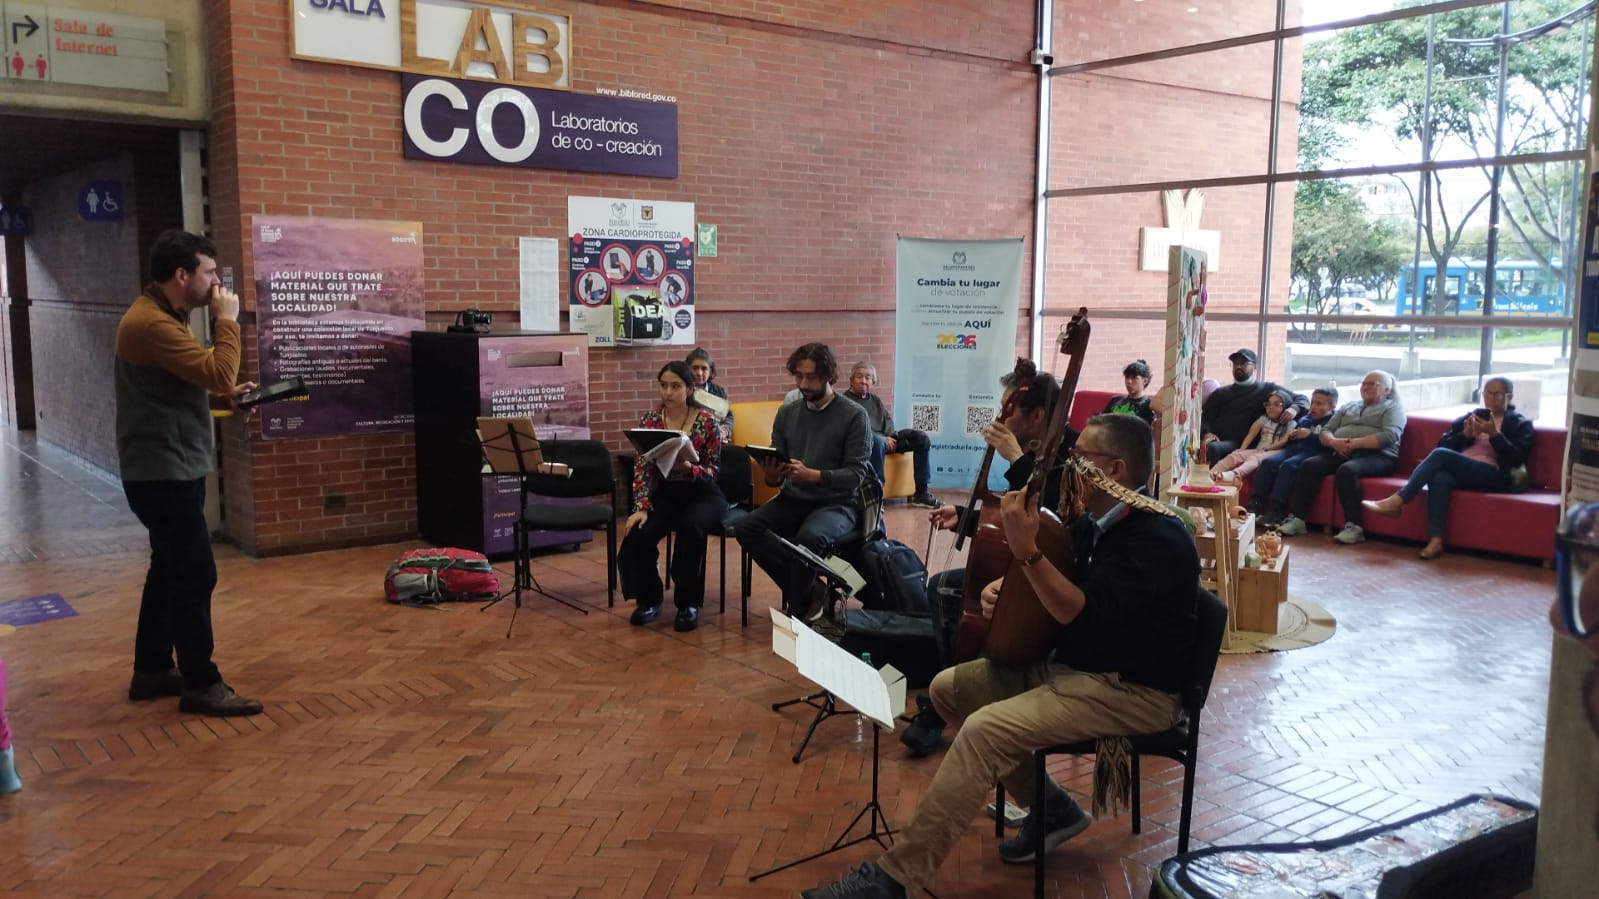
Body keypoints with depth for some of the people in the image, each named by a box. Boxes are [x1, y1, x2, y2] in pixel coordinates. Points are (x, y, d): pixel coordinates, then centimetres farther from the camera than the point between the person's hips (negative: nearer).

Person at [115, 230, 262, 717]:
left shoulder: (163, 316, 14)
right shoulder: (150, 322, -21)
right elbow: (218, 372, -26)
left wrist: (226, 396, 5)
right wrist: (227, 321, -16)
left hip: (170, 468, 11)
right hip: (162, 471, -11)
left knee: (170, 570, 17)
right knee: (195, 574, -6)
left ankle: (152, 671, 27)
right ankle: (201, 685, 3)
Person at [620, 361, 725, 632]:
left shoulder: (707, 422, -8)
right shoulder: (649, 421, -1)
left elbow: (712, 472, -8)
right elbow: (642, 469, -4)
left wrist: (689, 468, -29)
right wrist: (641, 508, -18)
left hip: (702, 495, -3)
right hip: (665, 493, 3)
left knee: (690, 526, -37)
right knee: (637, 535, -25)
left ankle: (688, 604, -18)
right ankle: (649, 599, 2)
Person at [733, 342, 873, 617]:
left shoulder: (854, 415, -6)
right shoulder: (786, 413, 8)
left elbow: (856, 474, -13)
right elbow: (775, 474, 9)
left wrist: (813, 475, -29)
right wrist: (771, 477, -17)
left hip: (837, 504, -5)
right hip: (792, 500, 5)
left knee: (810, 536, -37)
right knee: (746, 528, -22)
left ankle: (796, 610, -14)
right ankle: (809, 591, -12)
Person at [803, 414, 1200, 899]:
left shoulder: (1159, 539, -20)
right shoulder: (1095, 522, 7)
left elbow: (1081, 612, -26)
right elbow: (1057, 575, 22)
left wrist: (1026, 550, -32)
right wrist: (1004, 584, 1)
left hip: (1134, 691, -10)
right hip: (1071, 665, 10)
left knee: (986, 729, -28)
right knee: (949, 687, 5)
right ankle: (1051, 806, 10)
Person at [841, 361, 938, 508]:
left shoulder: (875, 399, 25)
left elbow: (888, 420, 17)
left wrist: (890, 436, -7)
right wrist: (882, 438, -20)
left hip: (884, 439, 7)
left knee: (921, 437, -6)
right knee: (877, 440, -42)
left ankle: (921, 493, -9)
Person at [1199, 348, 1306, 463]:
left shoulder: (1267, 389, 18)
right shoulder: (1221, 393, 23)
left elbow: (1302, 399, 19)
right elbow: (1205, 417, 13)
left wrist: (1294, 409, -6)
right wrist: (1206, 433, -11)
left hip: (1239, 445, -2)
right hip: (1216, 440, 2)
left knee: (1214, 448, -36)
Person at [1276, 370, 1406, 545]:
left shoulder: (1393, 408, 10)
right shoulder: (1348, 407, 27)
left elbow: (1390, 436, -10)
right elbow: (1325, 432, 17)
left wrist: (1354, 443, -17)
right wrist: (1334, 441, -9)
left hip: (1376, 455, -5)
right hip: (1341, 453, 6)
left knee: (1346, 470, -36)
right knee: (1308, 465, -21)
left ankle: (1353, 526, -34)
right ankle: (1296, 518, -23)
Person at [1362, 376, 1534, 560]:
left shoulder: (1520, 424, 13)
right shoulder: (1468, 418, 24)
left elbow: (1517, 459, -2)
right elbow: (1443, 444, 14)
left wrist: (1494, 433, -12)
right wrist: (1466, 435, -3)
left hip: (1493, 476, -4)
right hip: (1460, 472, 4)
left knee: (1441, 455, -30)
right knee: (1440, 478, -36)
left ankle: (1396, 502, -35)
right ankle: (1435, 540, -43)